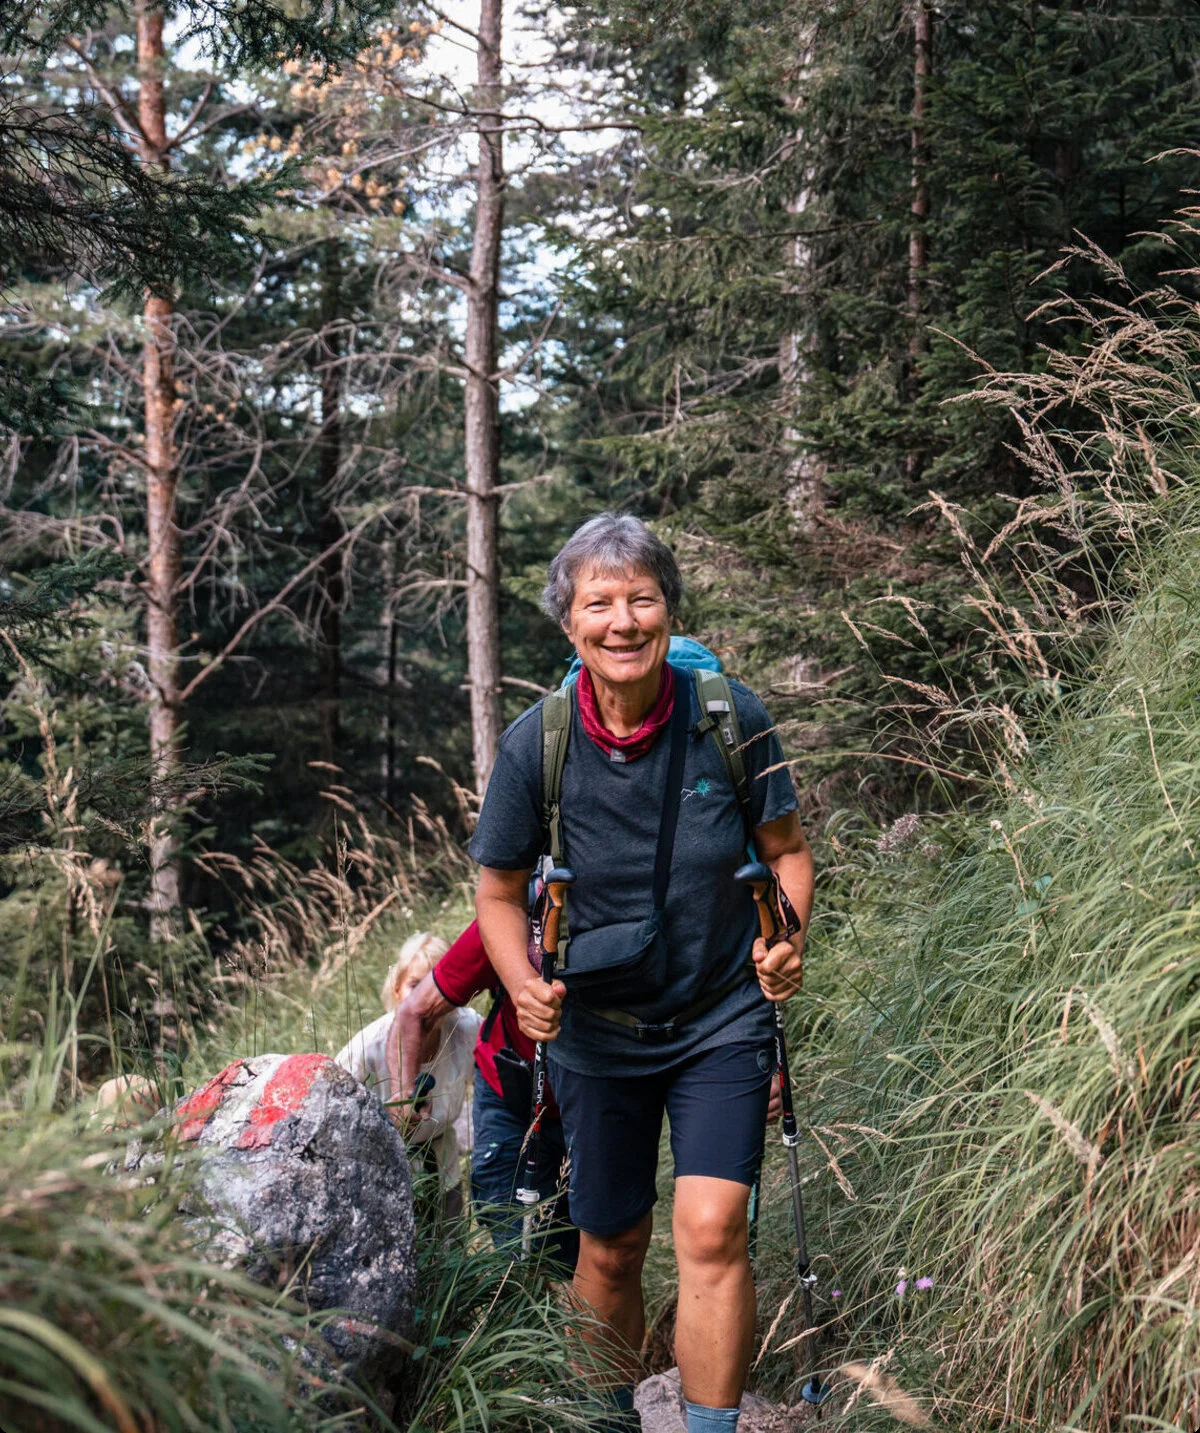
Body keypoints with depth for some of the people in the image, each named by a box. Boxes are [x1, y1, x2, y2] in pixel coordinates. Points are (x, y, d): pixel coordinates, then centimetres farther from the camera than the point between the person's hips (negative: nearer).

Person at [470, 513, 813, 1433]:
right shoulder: (535, 745, -14)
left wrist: (786, 938, -19)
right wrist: (525, 986, -19)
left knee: (712, 1231, -16)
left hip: (723, 1021, -1)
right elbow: (499, 890, -2)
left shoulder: (732, 717, -14)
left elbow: (787, 848, 0)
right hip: (596, 1031, 1)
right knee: (611, 1248, 14)